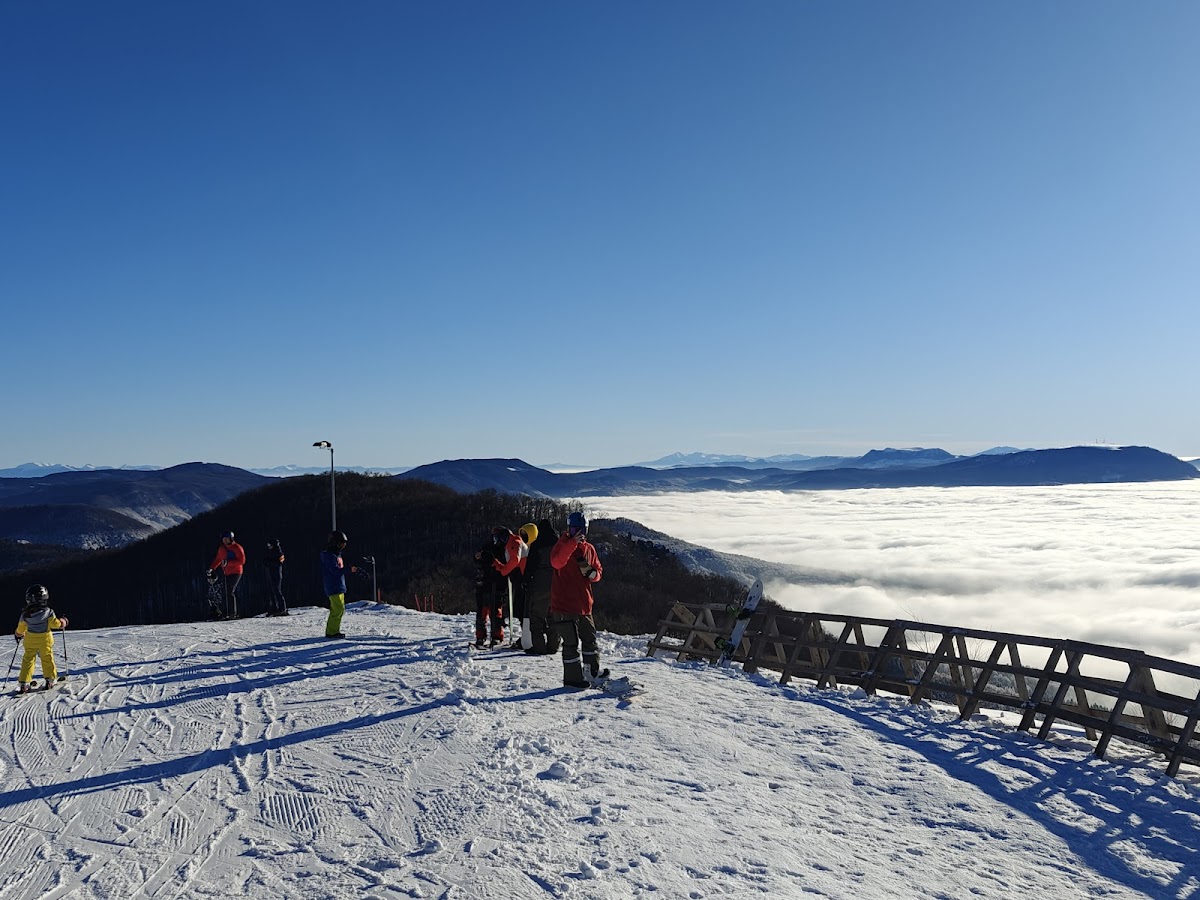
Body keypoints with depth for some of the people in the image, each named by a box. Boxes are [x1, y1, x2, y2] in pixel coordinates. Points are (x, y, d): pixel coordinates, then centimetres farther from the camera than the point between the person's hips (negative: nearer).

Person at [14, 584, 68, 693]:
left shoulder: (25, 614, -9)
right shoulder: (47, 612, -19)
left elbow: (20, 629, 4)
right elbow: (56, 624, -11)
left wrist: (18, 635, 26)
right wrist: (63, 621, 11)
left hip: (30, 641, 2)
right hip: (45, 640, -2)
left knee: (28, 660, 10)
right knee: (47, 659, 13)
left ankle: (24, 683, 6)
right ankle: (50, 679, 18)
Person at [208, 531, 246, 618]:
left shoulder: (237, 548, -10)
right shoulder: (222, 549, 11)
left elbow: (242, 561, -16)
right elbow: (218, 559, 25)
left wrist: (228, 562, -22)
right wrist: (212, 568, 13)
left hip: (236, 572, -8)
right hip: (227, 573, 8)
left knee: (230, 592, -17)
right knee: (229, 593, 9)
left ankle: (232, 613, -17)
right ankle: (229, 613, 13)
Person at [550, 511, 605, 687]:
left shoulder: (589, 549, 11)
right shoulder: (562, 544, -9)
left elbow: (598, 571, 17)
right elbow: (556, 562, -30)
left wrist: (591, 572, -7)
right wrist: (572, 543, -39)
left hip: (583, 605, 7)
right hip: (564, 605, -7)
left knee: (589, 638, 19)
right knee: (571, 643, -4)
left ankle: (592, 671, 34)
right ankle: (573, 678, 6)